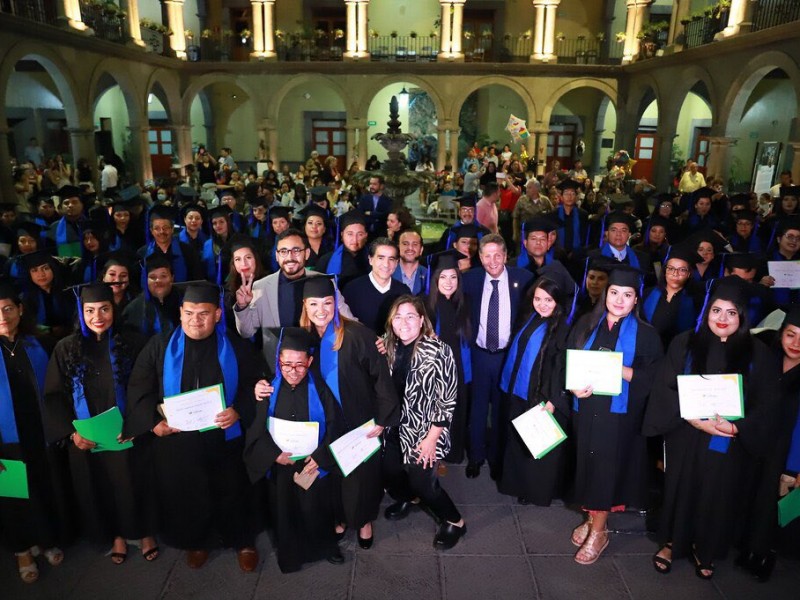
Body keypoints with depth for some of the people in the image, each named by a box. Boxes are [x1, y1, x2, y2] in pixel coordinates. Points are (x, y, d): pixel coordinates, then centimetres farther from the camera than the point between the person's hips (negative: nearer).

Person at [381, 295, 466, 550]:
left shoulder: (438, 351, -19)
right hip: (394, 427, 6)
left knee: (422, 482, -1)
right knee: (389, 473, 14)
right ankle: (405, 499, 51)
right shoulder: (390, 347, -1)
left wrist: (432, 437, -15)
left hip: (423, 430, -5)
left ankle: (455, 522, 28)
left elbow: (447, 399, -17)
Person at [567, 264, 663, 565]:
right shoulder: (586, 324, 4)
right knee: (587, 463, 11)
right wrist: (574, 386, -14)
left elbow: (652, 378, -8)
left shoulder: (645, 334, -3)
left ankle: (598, 531, 19)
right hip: (586, 408, 3)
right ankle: (591, 518, 31)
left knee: (606, 467, 3)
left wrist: (620, 369, -23)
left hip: (619, 413, -3)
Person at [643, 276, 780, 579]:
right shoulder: (685, 343, -4)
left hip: (729, 443, 0)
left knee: (717, 497, 14)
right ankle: (672, 542, 37)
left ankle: (704, 550, 39)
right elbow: (666, 388, -8)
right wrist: (695, 420, -19)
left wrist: (734, 427, -19)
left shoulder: (758, 354, -3)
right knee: (680, 490, 14)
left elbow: (767, 405, -4)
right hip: (685, 438, 0)